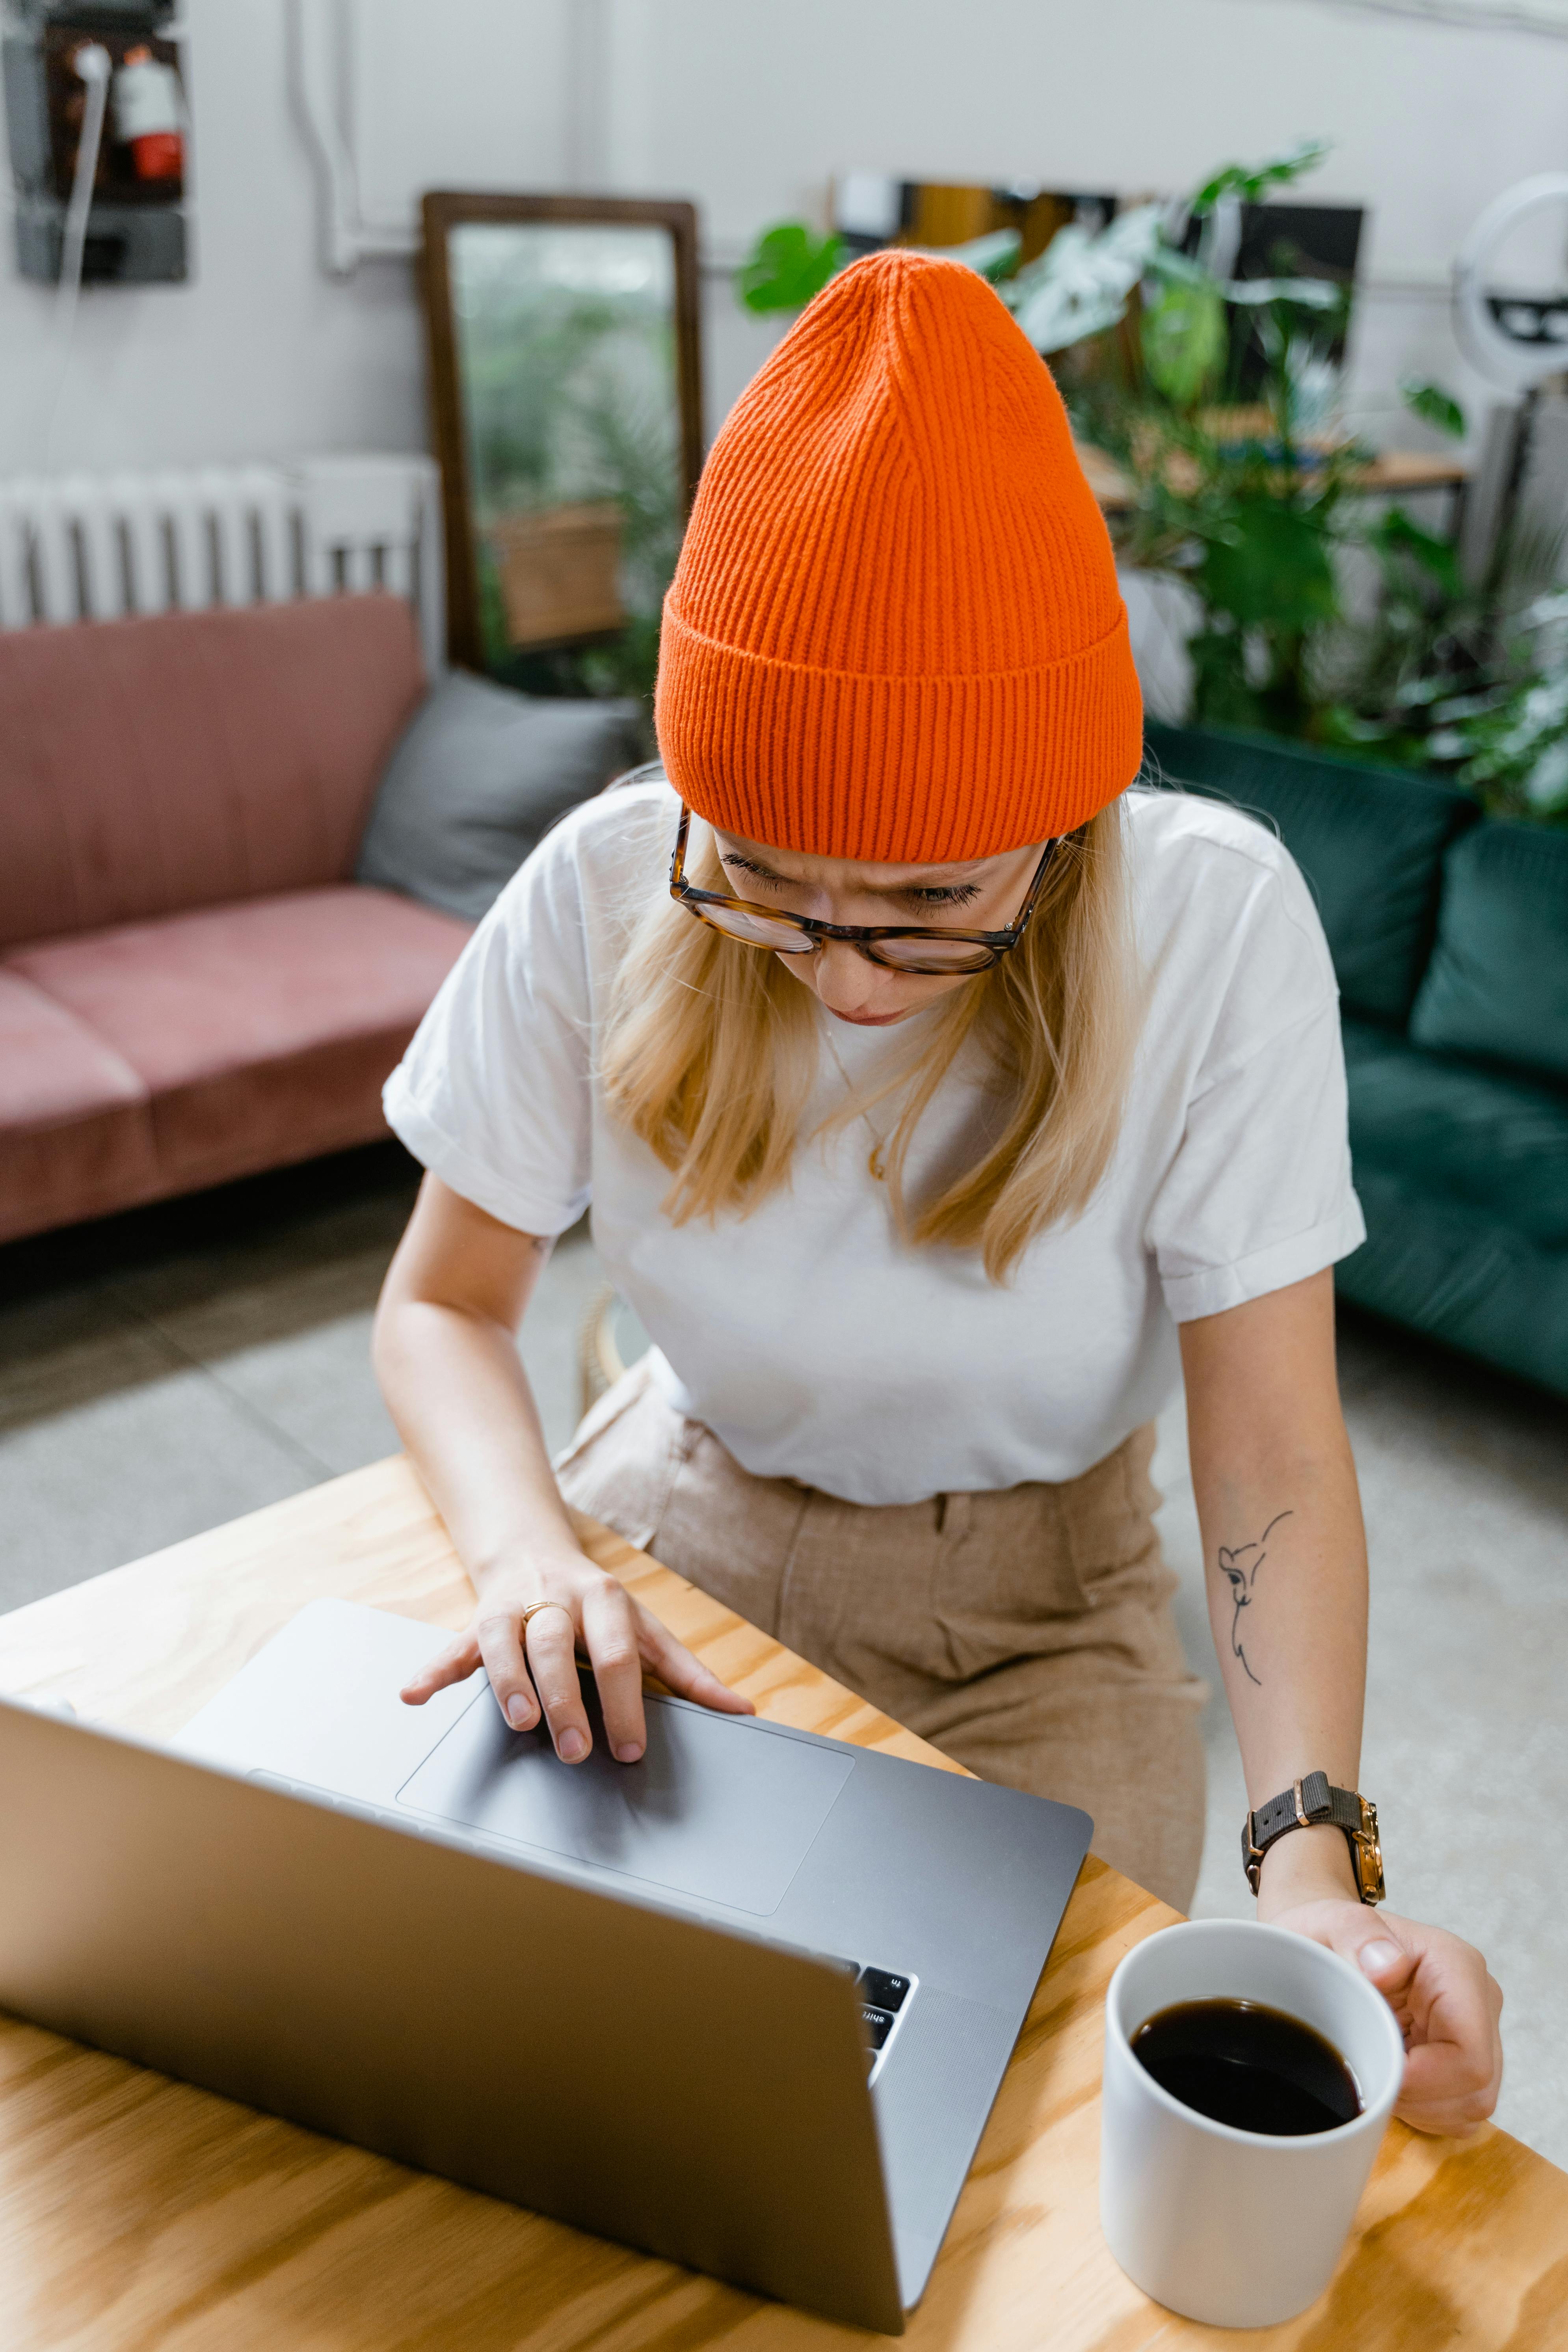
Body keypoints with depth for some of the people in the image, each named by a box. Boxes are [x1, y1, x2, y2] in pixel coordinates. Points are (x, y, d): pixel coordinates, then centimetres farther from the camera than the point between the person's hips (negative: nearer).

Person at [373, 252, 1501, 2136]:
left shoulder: (1212, 924, -24)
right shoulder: (603, 895, -21)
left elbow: (1274, 1453, -21)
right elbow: (442, 1306, -9)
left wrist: (1311, 1860, -35)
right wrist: (525, 1554, -30)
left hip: (1025, 1615, -1)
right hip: (681, 1531, 2)